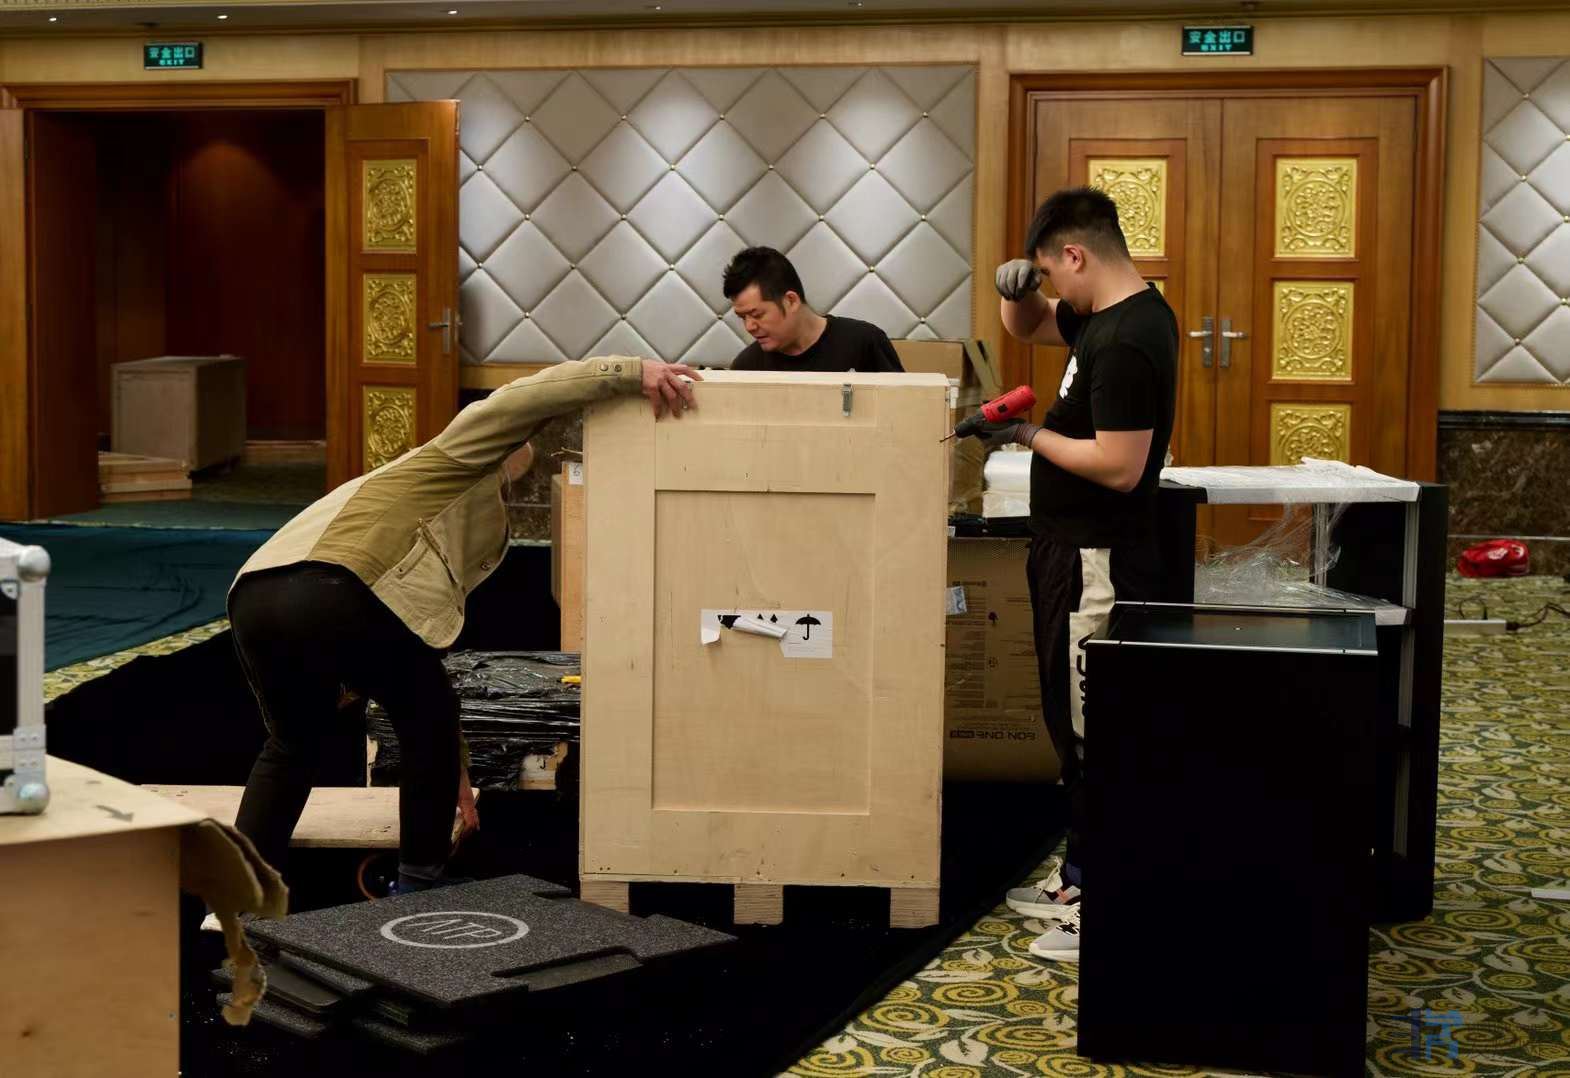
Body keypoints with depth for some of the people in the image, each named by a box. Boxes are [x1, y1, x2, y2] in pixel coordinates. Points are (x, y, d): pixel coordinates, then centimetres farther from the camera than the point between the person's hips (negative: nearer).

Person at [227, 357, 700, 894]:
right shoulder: (460, 458, 22)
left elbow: (422, 642, 43)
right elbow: (529, 397, 1)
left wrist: (451, 773, 46)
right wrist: (634, 372, -3)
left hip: (252, 595, 8)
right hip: (333, 594, -8)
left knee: (290, 746, 31)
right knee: (429, 724, 16)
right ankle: (418, 887, 24)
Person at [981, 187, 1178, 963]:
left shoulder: (1126, 343, -21)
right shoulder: (1102, 316, 10)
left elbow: (1120, 466, -26)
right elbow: (1025, 328, 25)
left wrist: (1030, 436, -15)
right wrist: (1014, 288, 3)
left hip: (1098, 564, -11)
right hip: (1071, 551, 11)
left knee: (1096, 733, -6)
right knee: (1074, 722, 17)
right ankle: (1081, 876, 27)